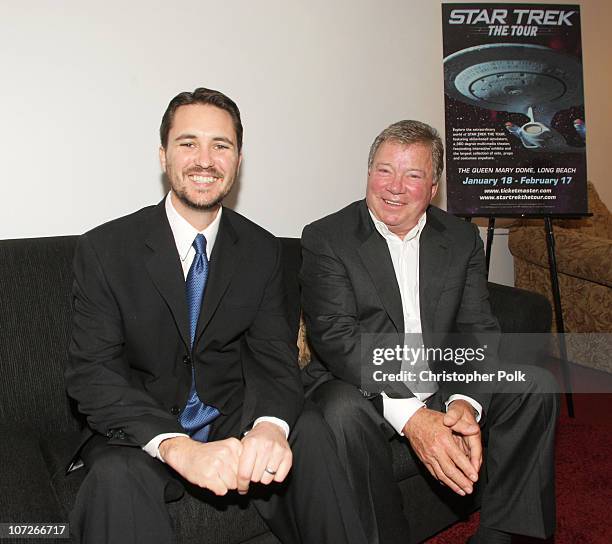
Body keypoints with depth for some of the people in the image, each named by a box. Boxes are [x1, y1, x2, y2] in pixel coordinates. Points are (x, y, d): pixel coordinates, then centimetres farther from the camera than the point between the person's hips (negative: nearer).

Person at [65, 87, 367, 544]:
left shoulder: (263, 251, 1)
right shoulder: (103, 249, -8)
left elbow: (275, 357, -5)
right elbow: (93, 373, -15)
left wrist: (271, 426, -30)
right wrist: (178, 447, -32)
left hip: (233, 422, 4)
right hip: (140, 434, -3)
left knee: (309, 429, -23)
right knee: (116, 476, -34)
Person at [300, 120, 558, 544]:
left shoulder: (463, 239, 5)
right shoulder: (326, 239, -9)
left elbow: (478, 330, -2)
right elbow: (335, 336, -20)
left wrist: (466, 403, -22)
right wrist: (410, 416, -30)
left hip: (444, 387, 5)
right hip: (362, 387, -4)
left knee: (536, 386, -11)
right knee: (344, 414, -34)